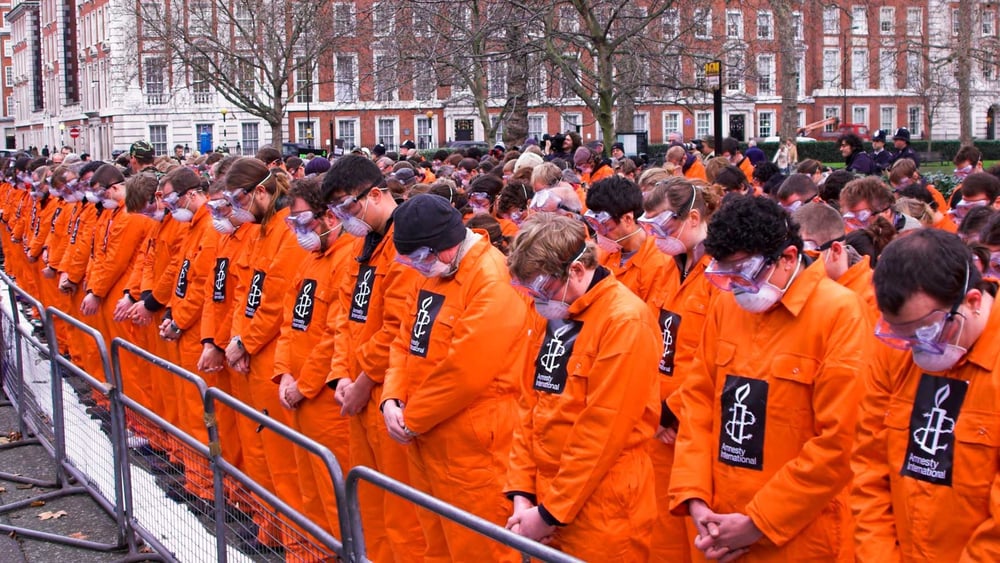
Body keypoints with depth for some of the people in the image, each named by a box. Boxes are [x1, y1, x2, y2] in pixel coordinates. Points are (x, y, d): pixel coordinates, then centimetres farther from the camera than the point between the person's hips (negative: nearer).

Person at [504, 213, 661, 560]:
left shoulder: (625, 322, -17)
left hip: (601, 515, -7)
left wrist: (551, 512, -15)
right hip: (547, 497, 7)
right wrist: (522, 493, 3)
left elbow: (602, 430, -19)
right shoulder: (550, 316, 7)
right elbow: (530, 405, 10)